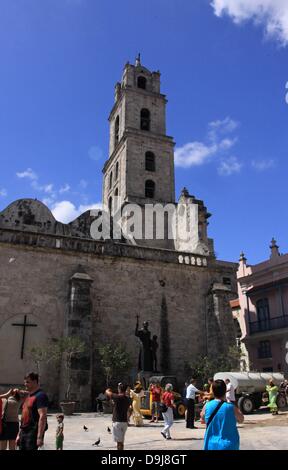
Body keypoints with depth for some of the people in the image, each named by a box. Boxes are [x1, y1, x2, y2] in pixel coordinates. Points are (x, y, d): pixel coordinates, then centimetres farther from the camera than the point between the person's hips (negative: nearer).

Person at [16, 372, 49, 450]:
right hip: (24, 432, 9)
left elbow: (42, 416, -19)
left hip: (33, 432, -9)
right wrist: (19, 434, 19)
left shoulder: (40, 395, -12)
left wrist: (39, 437, -24)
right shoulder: (28, 395, 17)